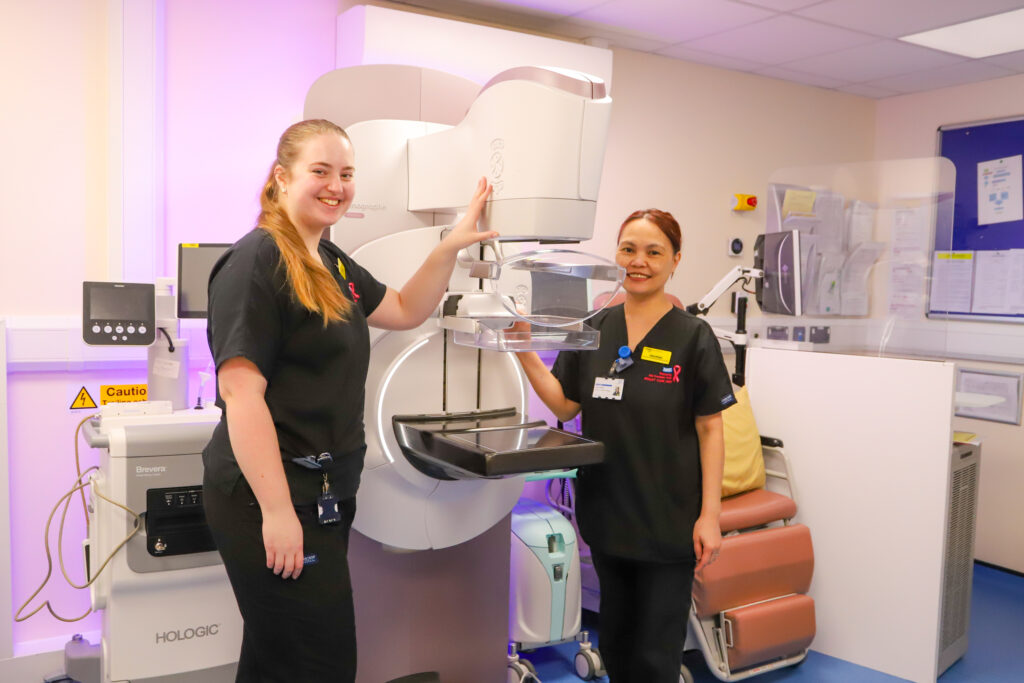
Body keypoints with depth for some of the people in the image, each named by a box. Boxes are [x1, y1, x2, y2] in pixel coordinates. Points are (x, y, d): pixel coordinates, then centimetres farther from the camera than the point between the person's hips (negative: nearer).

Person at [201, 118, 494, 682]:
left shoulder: (333, 264, 13)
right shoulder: (258, 259, -15)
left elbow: (405, 312, 22)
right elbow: (239, 390, -21)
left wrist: (450, 246, 8)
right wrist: (277, 510, -23)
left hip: (323, 493, 9)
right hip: (272, 499, -9)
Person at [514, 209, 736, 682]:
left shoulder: (692, 337, -8)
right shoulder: (594, 331, 3)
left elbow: (710, 429, -7)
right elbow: (565, 406, 4)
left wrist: (710, 515, -11)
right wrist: (526, 353, -9)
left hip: (669, 520, -4)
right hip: (607, 514, 4)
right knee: (614, 641, 20)